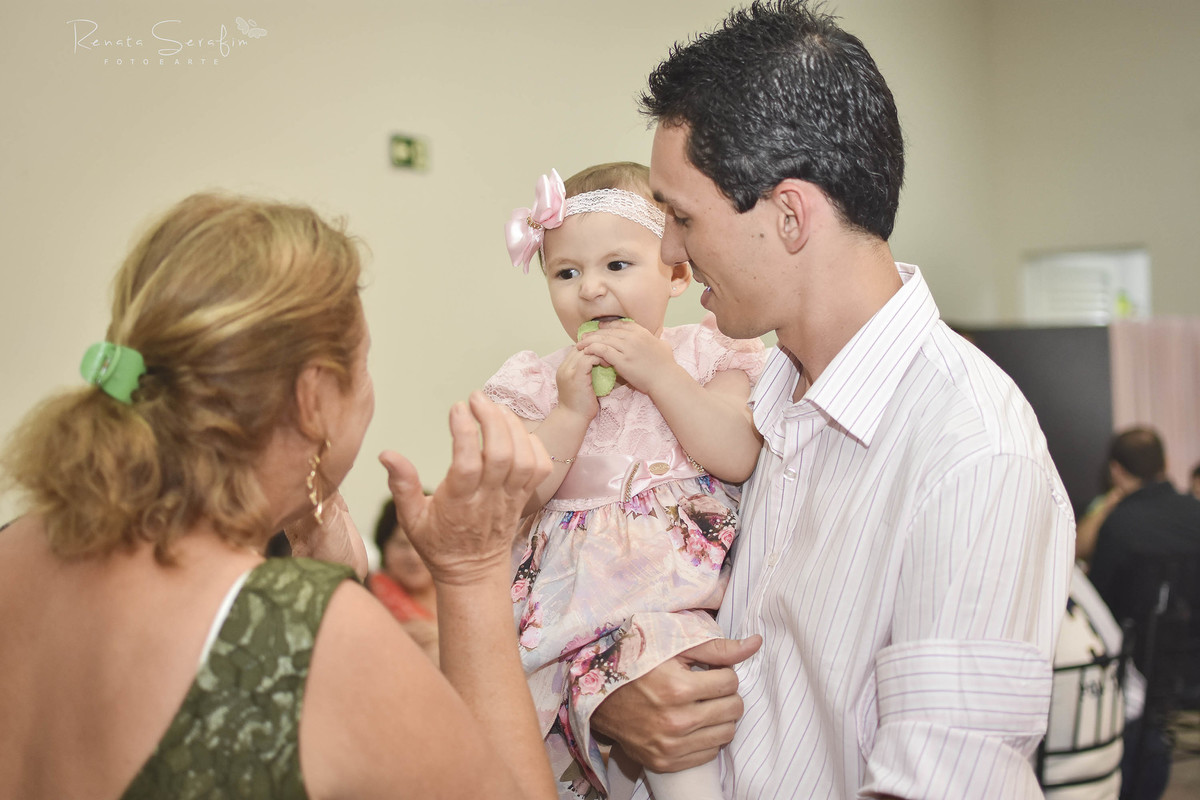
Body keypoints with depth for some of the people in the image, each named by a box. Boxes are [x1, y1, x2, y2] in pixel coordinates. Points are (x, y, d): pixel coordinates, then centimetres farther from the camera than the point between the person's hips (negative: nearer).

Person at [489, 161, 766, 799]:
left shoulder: (705, 357, 6)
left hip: (682, 581, -1)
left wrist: (660, 374, -11)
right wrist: (572, 408, -9)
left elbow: (739, 459, -9)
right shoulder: (542, 383, 8)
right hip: (580, 591, 2)